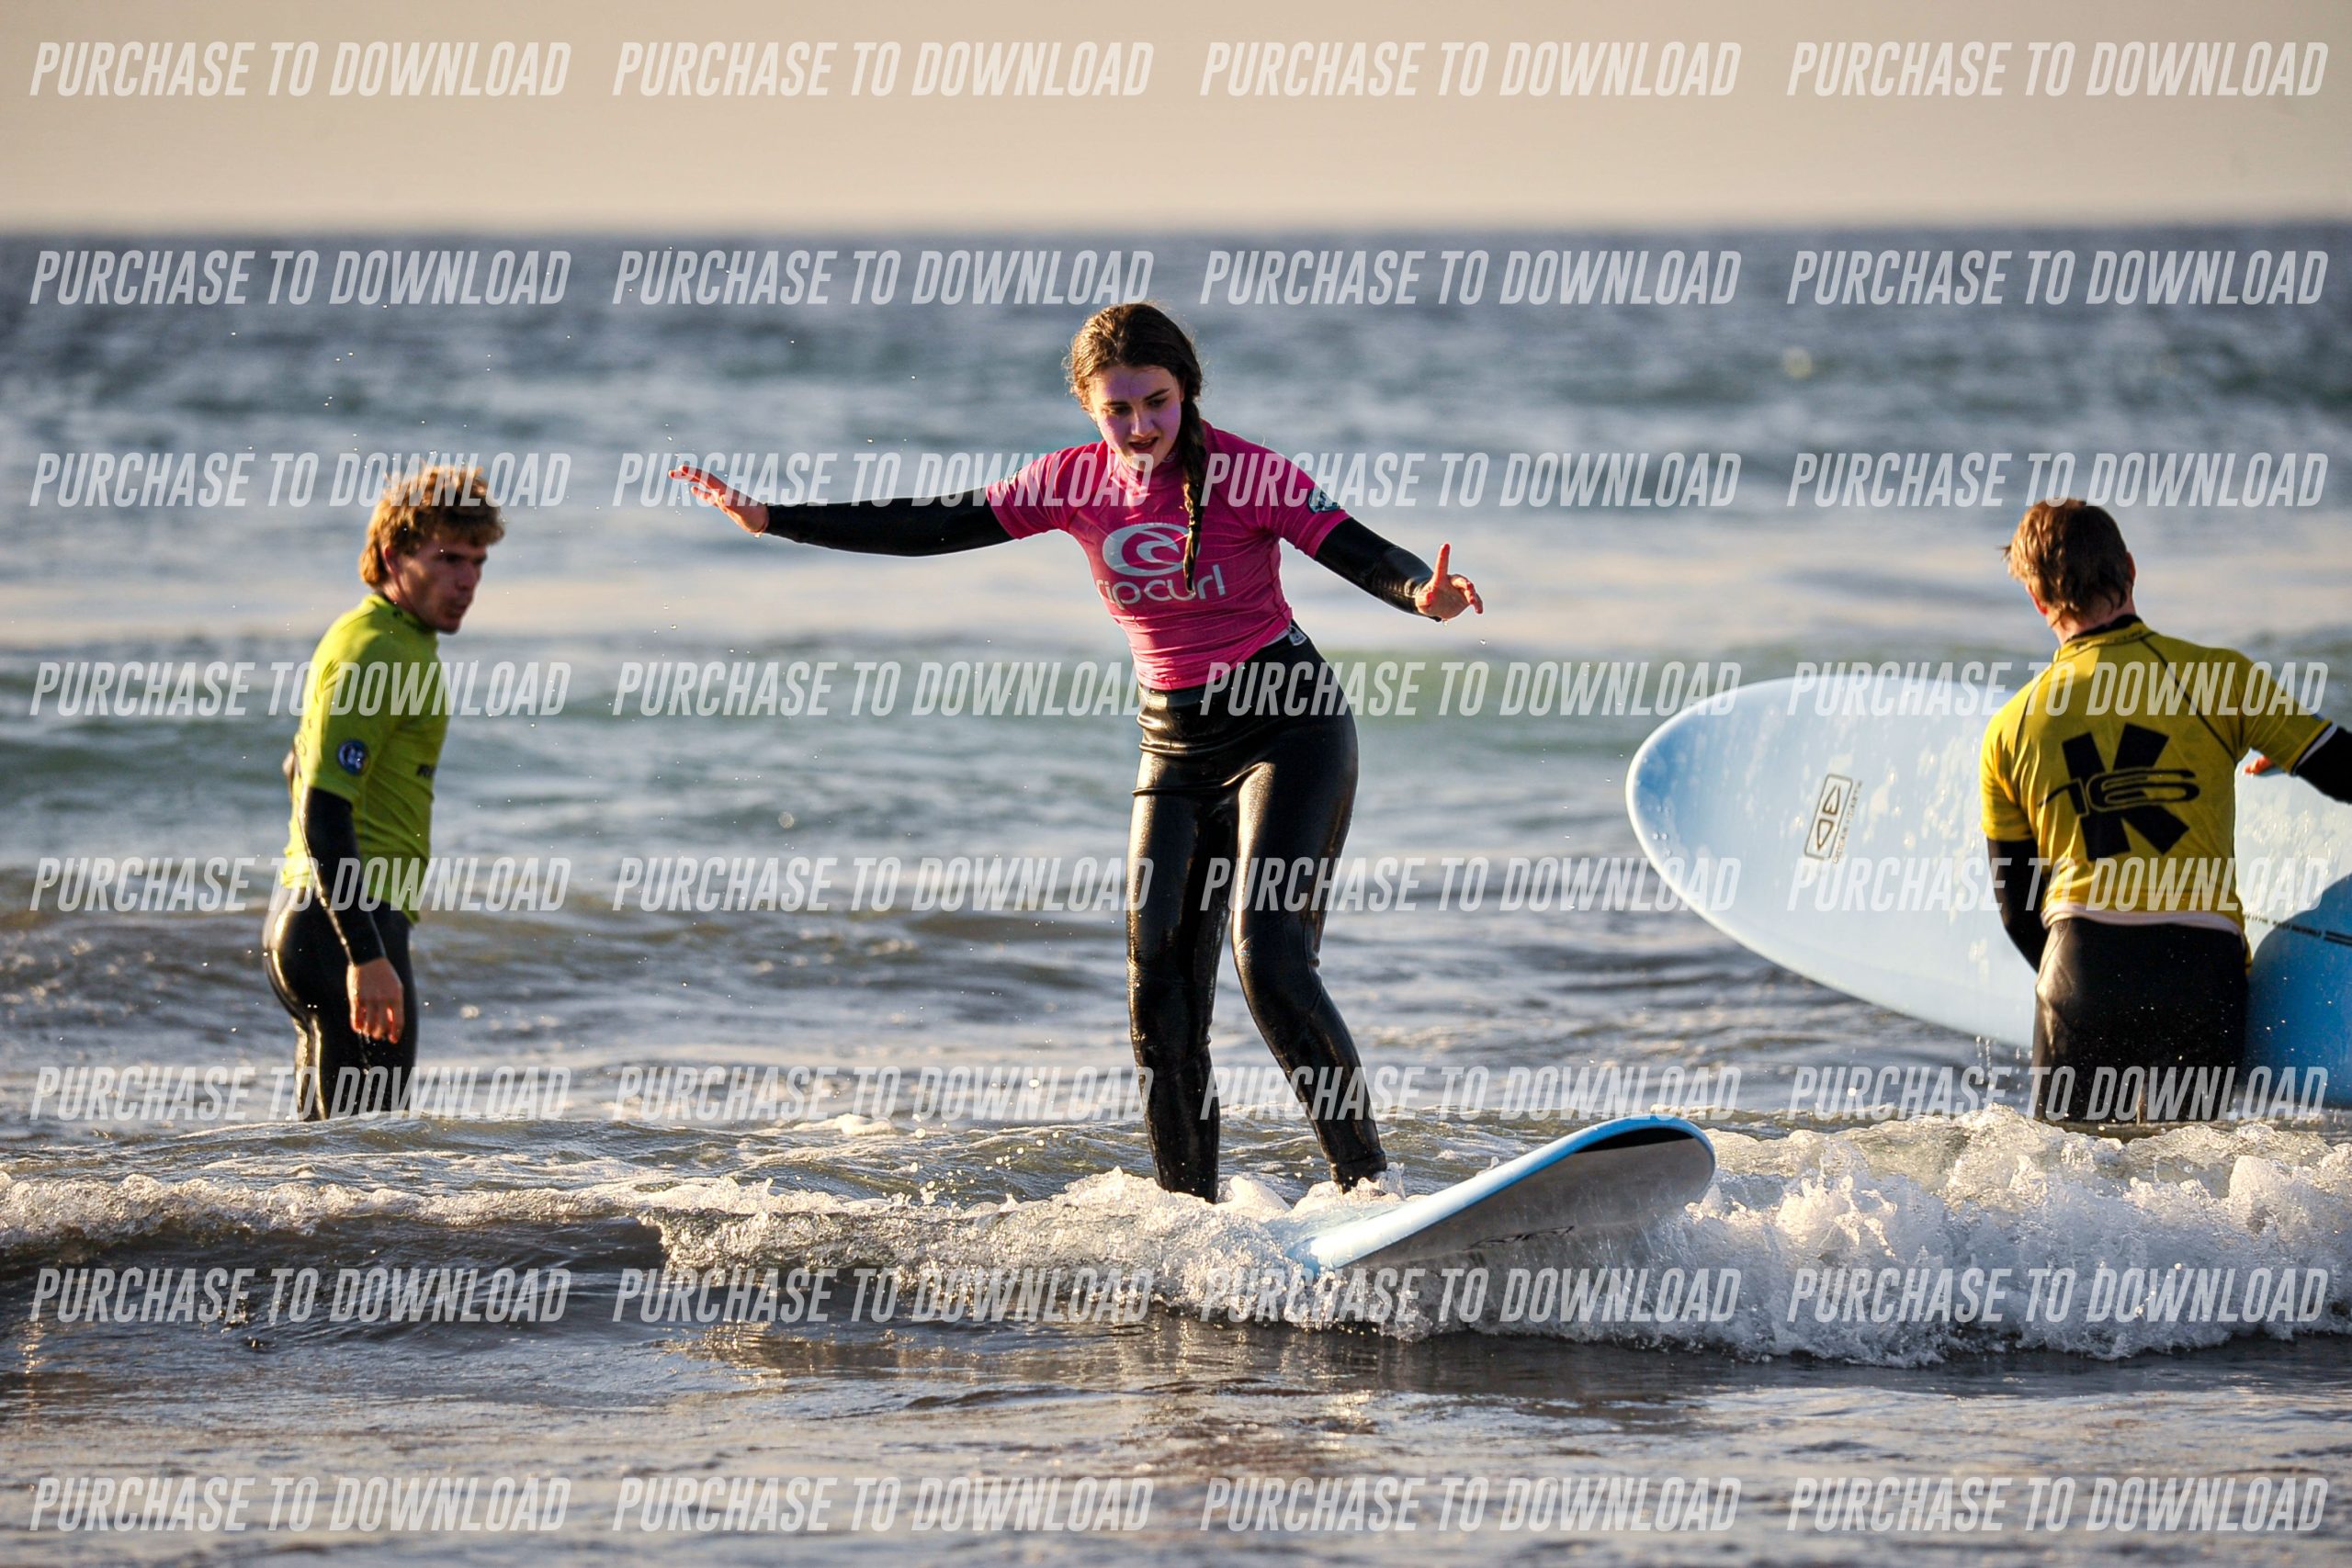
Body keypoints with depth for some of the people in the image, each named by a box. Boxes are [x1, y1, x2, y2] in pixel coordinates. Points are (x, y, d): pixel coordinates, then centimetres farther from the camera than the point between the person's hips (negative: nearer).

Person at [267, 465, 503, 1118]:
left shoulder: (395, 640, 17)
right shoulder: (375, 649, -15)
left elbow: (300, 765, 30)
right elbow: (323, 813, -23)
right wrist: (366, 956, -29)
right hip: (346, 921, -11)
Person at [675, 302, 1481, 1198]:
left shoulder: (1247, 474, -15)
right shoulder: (1076, 483, -1)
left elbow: (1360, 554, -22)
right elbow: (934, 529, 1)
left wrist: (1425, 595, -45)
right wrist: (771, 520, -2)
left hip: (1288, 728, -6)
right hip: (1176, 749, 6)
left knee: (1271, 962, -21)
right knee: (1160, 996, 1)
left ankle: (1368, 1184, -14)